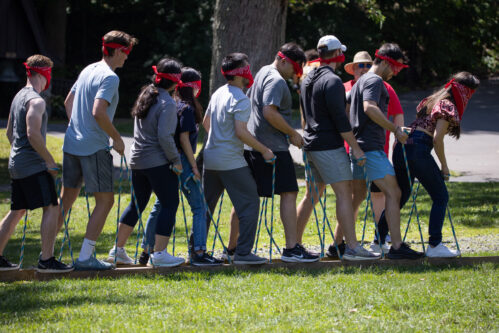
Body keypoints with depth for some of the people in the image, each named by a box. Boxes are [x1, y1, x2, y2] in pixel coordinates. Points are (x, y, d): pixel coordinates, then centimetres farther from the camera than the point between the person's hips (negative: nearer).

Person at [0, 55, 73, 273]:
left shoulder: (19, 97, 17)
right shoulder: (36, 101, -13)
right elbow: (33, 134, -23)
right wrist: (50, 161, -17)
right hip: (33, 165, -10)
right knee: (51, 208, -10)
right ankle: (46, 260, -15)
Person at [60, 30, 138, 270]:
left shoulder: (88, 70, 13)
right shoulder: (109, 77, -14)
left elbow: (68, 102, 22)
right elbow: (98, 112, -25)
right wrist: (117, 138, -15)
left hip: (72, 143, 9)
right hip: (94, 147, -9)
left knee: (67, 198, 15)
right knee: (105, 200, -1)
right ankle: (85, 257, -4)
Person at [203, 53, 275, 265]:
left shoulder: (218, 94, 13)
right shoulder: (240, 100, -14)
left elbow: (206, 123, 23)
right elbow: (241, 132, -22)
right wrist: (264, 150, -14)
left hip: (210, 158, 9)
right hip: (231, 161, -9)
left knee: (206, 205, 16)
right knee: (249, 204, -4)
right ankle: (243, 253, -10)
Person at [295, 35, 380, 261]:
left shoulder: (308, 79, 16)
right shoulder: (332, 81, -14)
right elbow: (340, 119, -18)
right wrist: (356, 148, -15)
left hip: (311, 144, 9)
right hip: (329, 146, -9)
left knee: (311, 195, 14)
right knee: (344, 193, -9)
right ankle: (352, 247, -14)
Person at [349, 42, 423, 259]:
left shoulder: (361, 81, 22)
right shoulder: (374, 81, -10)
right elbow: (370, 108, -26)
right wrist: (395, 129, -23)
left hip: (358, 147, 10)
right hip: (371, 147, -10)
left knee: (358, 195, 16)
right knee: (393, 193, -12)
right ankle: (397, 247, -18)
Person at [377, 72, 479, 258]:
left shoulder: (433, 100, 22)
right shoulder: (448, 106, -4)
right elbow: (437, 138, -11)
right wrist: (444, 166, -4)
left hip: (402, 147, 9)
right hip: (419, 150, -8)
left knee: (400, 197, 17)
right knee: (441, 197, 1)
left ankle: (378, 241, 19)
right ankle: (434, 245, -3)